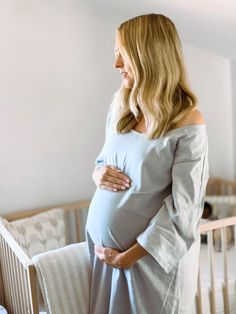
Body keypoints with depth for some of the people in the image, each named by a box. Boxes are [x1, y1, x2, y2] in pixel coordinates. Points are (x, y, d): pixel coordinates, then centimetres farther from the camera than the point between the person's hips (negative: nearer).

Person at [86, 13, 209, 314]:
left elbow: (184, 209, -18)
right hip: (102, 244, 6)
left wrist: (127, 256, -14)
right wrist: (98, 172, -9)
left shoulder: (189, 123, -19)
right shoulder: (120, 105, -1)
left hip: (151, 256, -5)